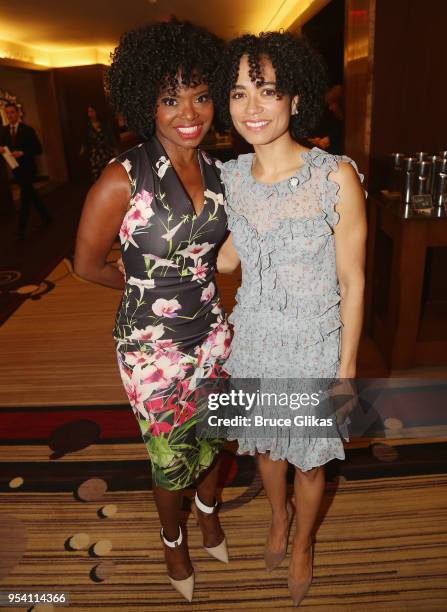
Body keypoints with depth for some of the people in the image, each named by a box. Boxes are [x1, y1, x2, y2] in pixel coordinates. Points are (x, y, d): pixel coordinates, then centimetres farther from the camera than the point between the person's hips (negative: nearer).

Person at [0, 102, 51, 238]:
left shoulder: (27, 129, -8)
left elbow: (38, 149, -10)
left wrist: (22, 153, -22)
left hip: (27, 169, -6)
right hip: (15, 169, 6)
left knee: (25, 198, -5)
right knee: (30, 195, 16)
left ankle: (21, 230, 0)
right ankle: (45, 216, 32)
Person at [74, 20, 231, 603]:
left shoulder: (216, 170, -1)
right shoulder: (123, 178, -19)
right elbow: (87, 264, -8)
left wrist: (183, 280, 1)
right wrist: (149, 285, 4)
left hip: (211, 332, 5)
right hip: (153, 346, -5)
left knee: (213, 436, 24)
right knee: (170, 457, 16)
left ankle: (209, 511, 58)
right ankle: (173, 539, 49)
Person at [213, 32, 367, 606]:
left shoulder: (336, 177, -19)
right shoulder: (232, 175, -5)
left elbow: (352, 283, -12)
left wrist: (347, 367, -9)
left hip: (313, 347, -3)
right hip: (253, 341, 4)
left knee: (308, 460, 19)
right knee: (264, 444, 25)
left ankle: (302, 543, 52)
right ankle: (278, 518, 59)